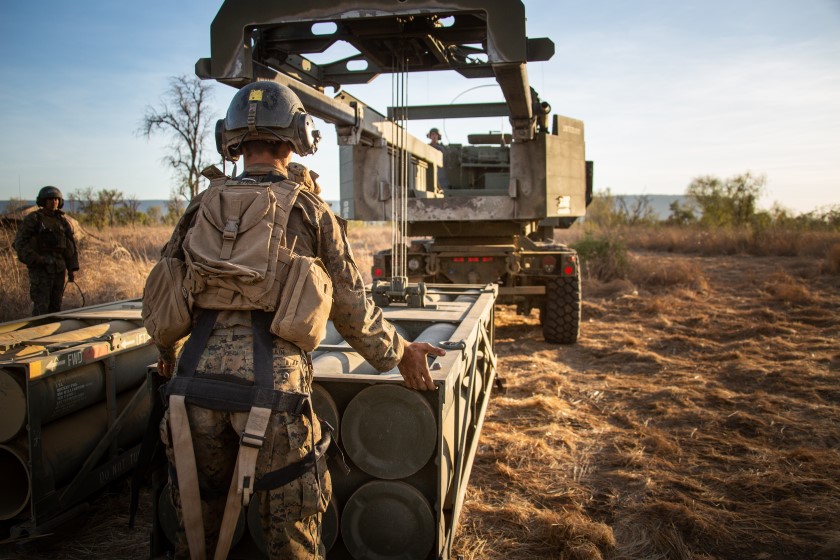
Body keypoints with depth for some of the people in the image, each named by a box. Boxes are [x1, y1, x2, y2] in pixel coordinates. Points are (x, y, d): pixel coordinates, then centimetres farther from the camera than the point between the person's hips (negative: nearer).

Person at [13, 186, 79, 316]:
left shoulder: (63, 221, 11)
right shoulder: (33, 219, -2)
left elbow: (71, 247, 13)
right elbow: (20, 243, -7)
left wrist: (72, 270, 8)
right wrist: (35, 259, -18)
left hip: (59, 269, 5)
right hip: (40, 268, -5)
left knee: (55, 305, 9)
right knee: (41, 305, -8)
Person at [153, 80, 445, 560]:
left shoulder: (204, 205, 12)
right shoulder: (310, 210, 3)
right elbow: (352, 306, 6)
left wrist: (166, 350, 38)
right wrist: (400, 353, 21)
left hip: (199, 373, 4)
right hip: (271, 378, -3)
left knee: (199, 514, 22)